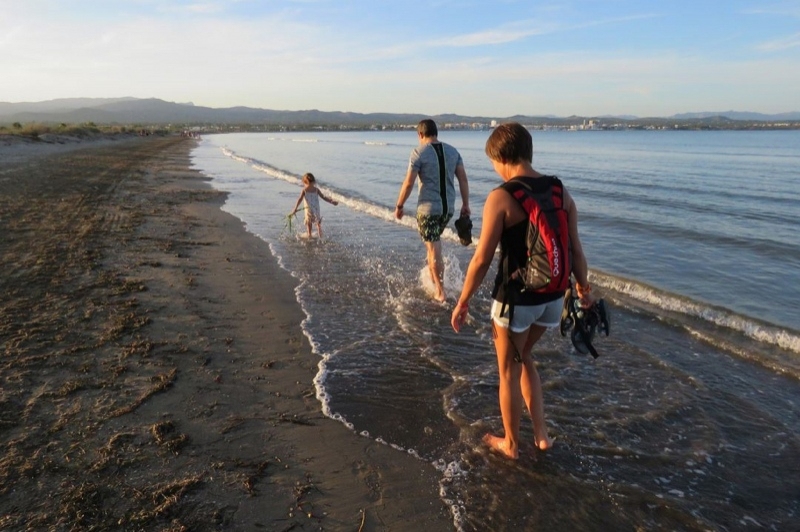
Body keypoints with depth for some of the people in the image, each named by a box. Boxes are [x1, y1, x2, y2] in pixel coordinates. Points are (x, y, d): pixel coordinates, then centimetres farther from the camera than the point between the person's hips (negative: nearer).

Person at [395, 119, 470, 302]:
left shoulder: (419, 152, -8)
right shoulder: (452, 151, 7)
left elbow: (408, 183, -11)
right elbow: (463, 179, 5)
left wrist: (399, 206, -1)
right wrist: (466, 204, 12)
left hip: (428, 207, -5)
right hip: (448, 207, 6)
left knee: (434, 248, 0)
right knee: (434, 241, 27)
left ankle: (440, 291, 4)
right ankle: (434, 276, 35)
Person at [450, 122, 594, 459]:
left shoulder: (501, 197, -17)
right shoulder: (561, 192, 0)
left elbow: (482, 259, -16)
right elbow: (576, 251, 4)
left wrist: (462, 303, -5)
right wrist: (584, 289, 20)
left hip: (516, 299, -6)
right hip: (552, 296, 6)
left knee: (508, 370, 15)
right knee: (523, 357, 28)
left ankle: (511, 444, 34)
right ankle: (541, 434, 32)